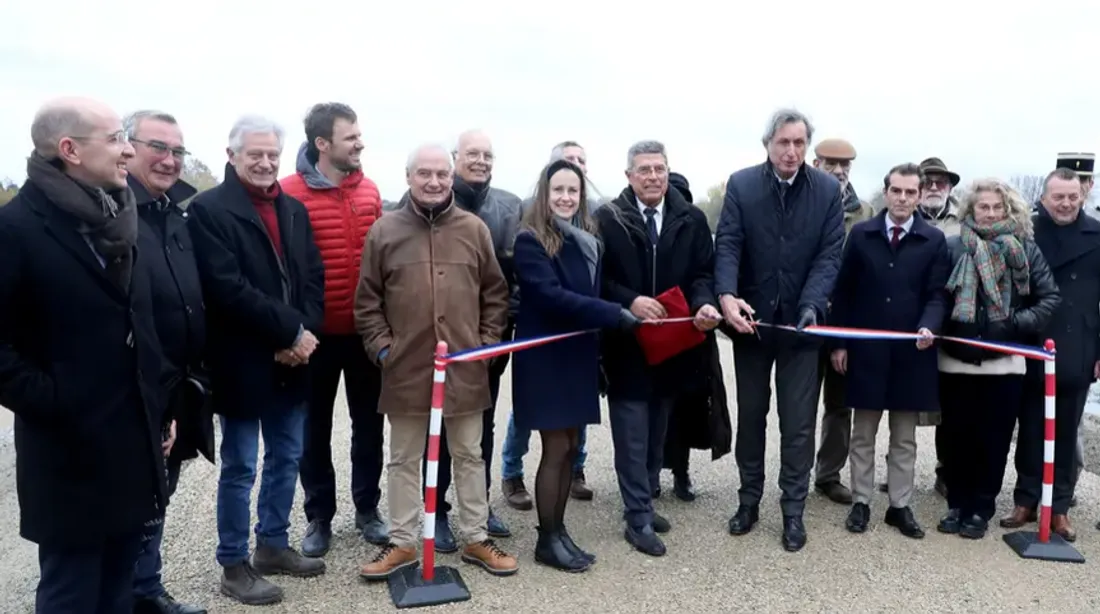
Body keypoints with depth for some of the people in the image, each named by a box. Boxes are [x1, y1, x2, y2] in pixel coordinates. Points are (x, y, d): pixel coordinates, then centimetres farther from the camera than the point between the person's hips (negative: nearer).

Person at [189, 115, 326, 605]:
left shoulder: (294, 210, 11)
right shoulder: (208, 209, -9)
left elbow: (314, 279, 6)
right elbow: (228, 288, -19)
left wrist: (303, 334, -10)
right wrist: (291, 331, -18)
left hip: (292, 360, 6)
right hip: (243, 363, -6)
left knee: (286, 459, 16)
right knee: (239, 468, 6)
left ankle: (273, 545, 33)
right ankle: (234, 565, 21)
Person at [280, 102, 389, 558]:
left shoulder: (369, 190, 3)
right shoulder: (289, 193, -11)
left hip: (366, 330, 4)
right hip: (318, 331, -3)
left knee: (369, 424, 13)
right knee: (315, 429, 11)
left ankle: (367, 509, 29)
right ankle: (319, 518, 26)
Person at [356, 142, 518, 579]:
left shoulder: (474, 229, 3)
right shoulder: (384, 230, 0)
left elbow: (495, 293, 8)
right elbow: (367, 300, 4)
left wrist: (489, 342, 2)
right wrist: (381, 346, -4)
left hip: (466, 367, 1)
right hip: (405, 367, 0)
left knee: (469, 456, 13)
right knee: (404, 460, 12)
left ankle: (476, 539, 27)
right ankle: (402, 543, 27)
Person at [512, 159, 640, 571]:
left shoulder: (588, 241, 11)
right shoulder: (529, 240, -11)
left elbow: (591, 293, 10)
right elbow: (551, 295, -22)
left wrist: (601, 354, 1)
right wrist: (615, 313, -23)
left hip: (579, 356, 7)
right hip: (545, 357, -7)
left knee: (571, 447, 10)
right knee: (556, 448, -2)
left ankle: (558, 530, 23)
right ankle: (547, 540, 13)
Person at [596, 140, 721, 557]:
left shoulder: (691, 219, 3)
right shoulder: (607, 219, -6)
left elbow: (704, 272, 1)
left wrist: (704, 304, -18)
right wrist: (629, 301, -22)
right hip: (627, 343, -4)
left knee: (657, 431, 17)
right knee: (632, 436, 1)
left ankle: (643, 503, 32)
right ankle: (639, 518, 12)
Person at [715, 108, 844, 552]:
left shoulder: (828, 190, -2)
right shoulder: (741, 185, -4)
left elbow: (830, 254, -8)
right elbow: (727, 245, -12)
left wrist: (811, 305, -23)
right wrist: (727, 295, -30)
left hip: (800, 319, 0)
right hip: (752, 317, 1)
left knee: (798, 421, 5)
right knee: (750, 414, 14)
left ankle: (793, 510, 19)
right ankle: (749, 500, 29)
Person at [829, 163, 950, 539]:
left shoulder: (934, 240, 1)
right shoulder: (861, 234, 1)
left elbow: (937, 294, -1)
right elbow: (843, 292, 2)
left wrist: (929, 327, -22)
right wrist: (839, 343, -1)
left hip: (911, 351, 0)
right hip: (866, 349, 0)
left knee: (905, 438, 10)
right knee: (863, 434, 9)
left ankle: (900, 506, 21)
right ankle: (861, 502, 20)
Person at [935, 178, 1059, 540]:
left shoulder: (1026, 249, 2)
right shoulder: (952, 247, 0)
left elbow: (1050, 298, 2)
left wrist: (1017, 324, -10)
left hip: (1004, 362, 0)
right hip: (956, 360, 0)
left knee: (993, 439, 7)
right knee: (956, 437, 9)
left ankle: (981, 509, 21)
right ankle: (957, 504, 24)